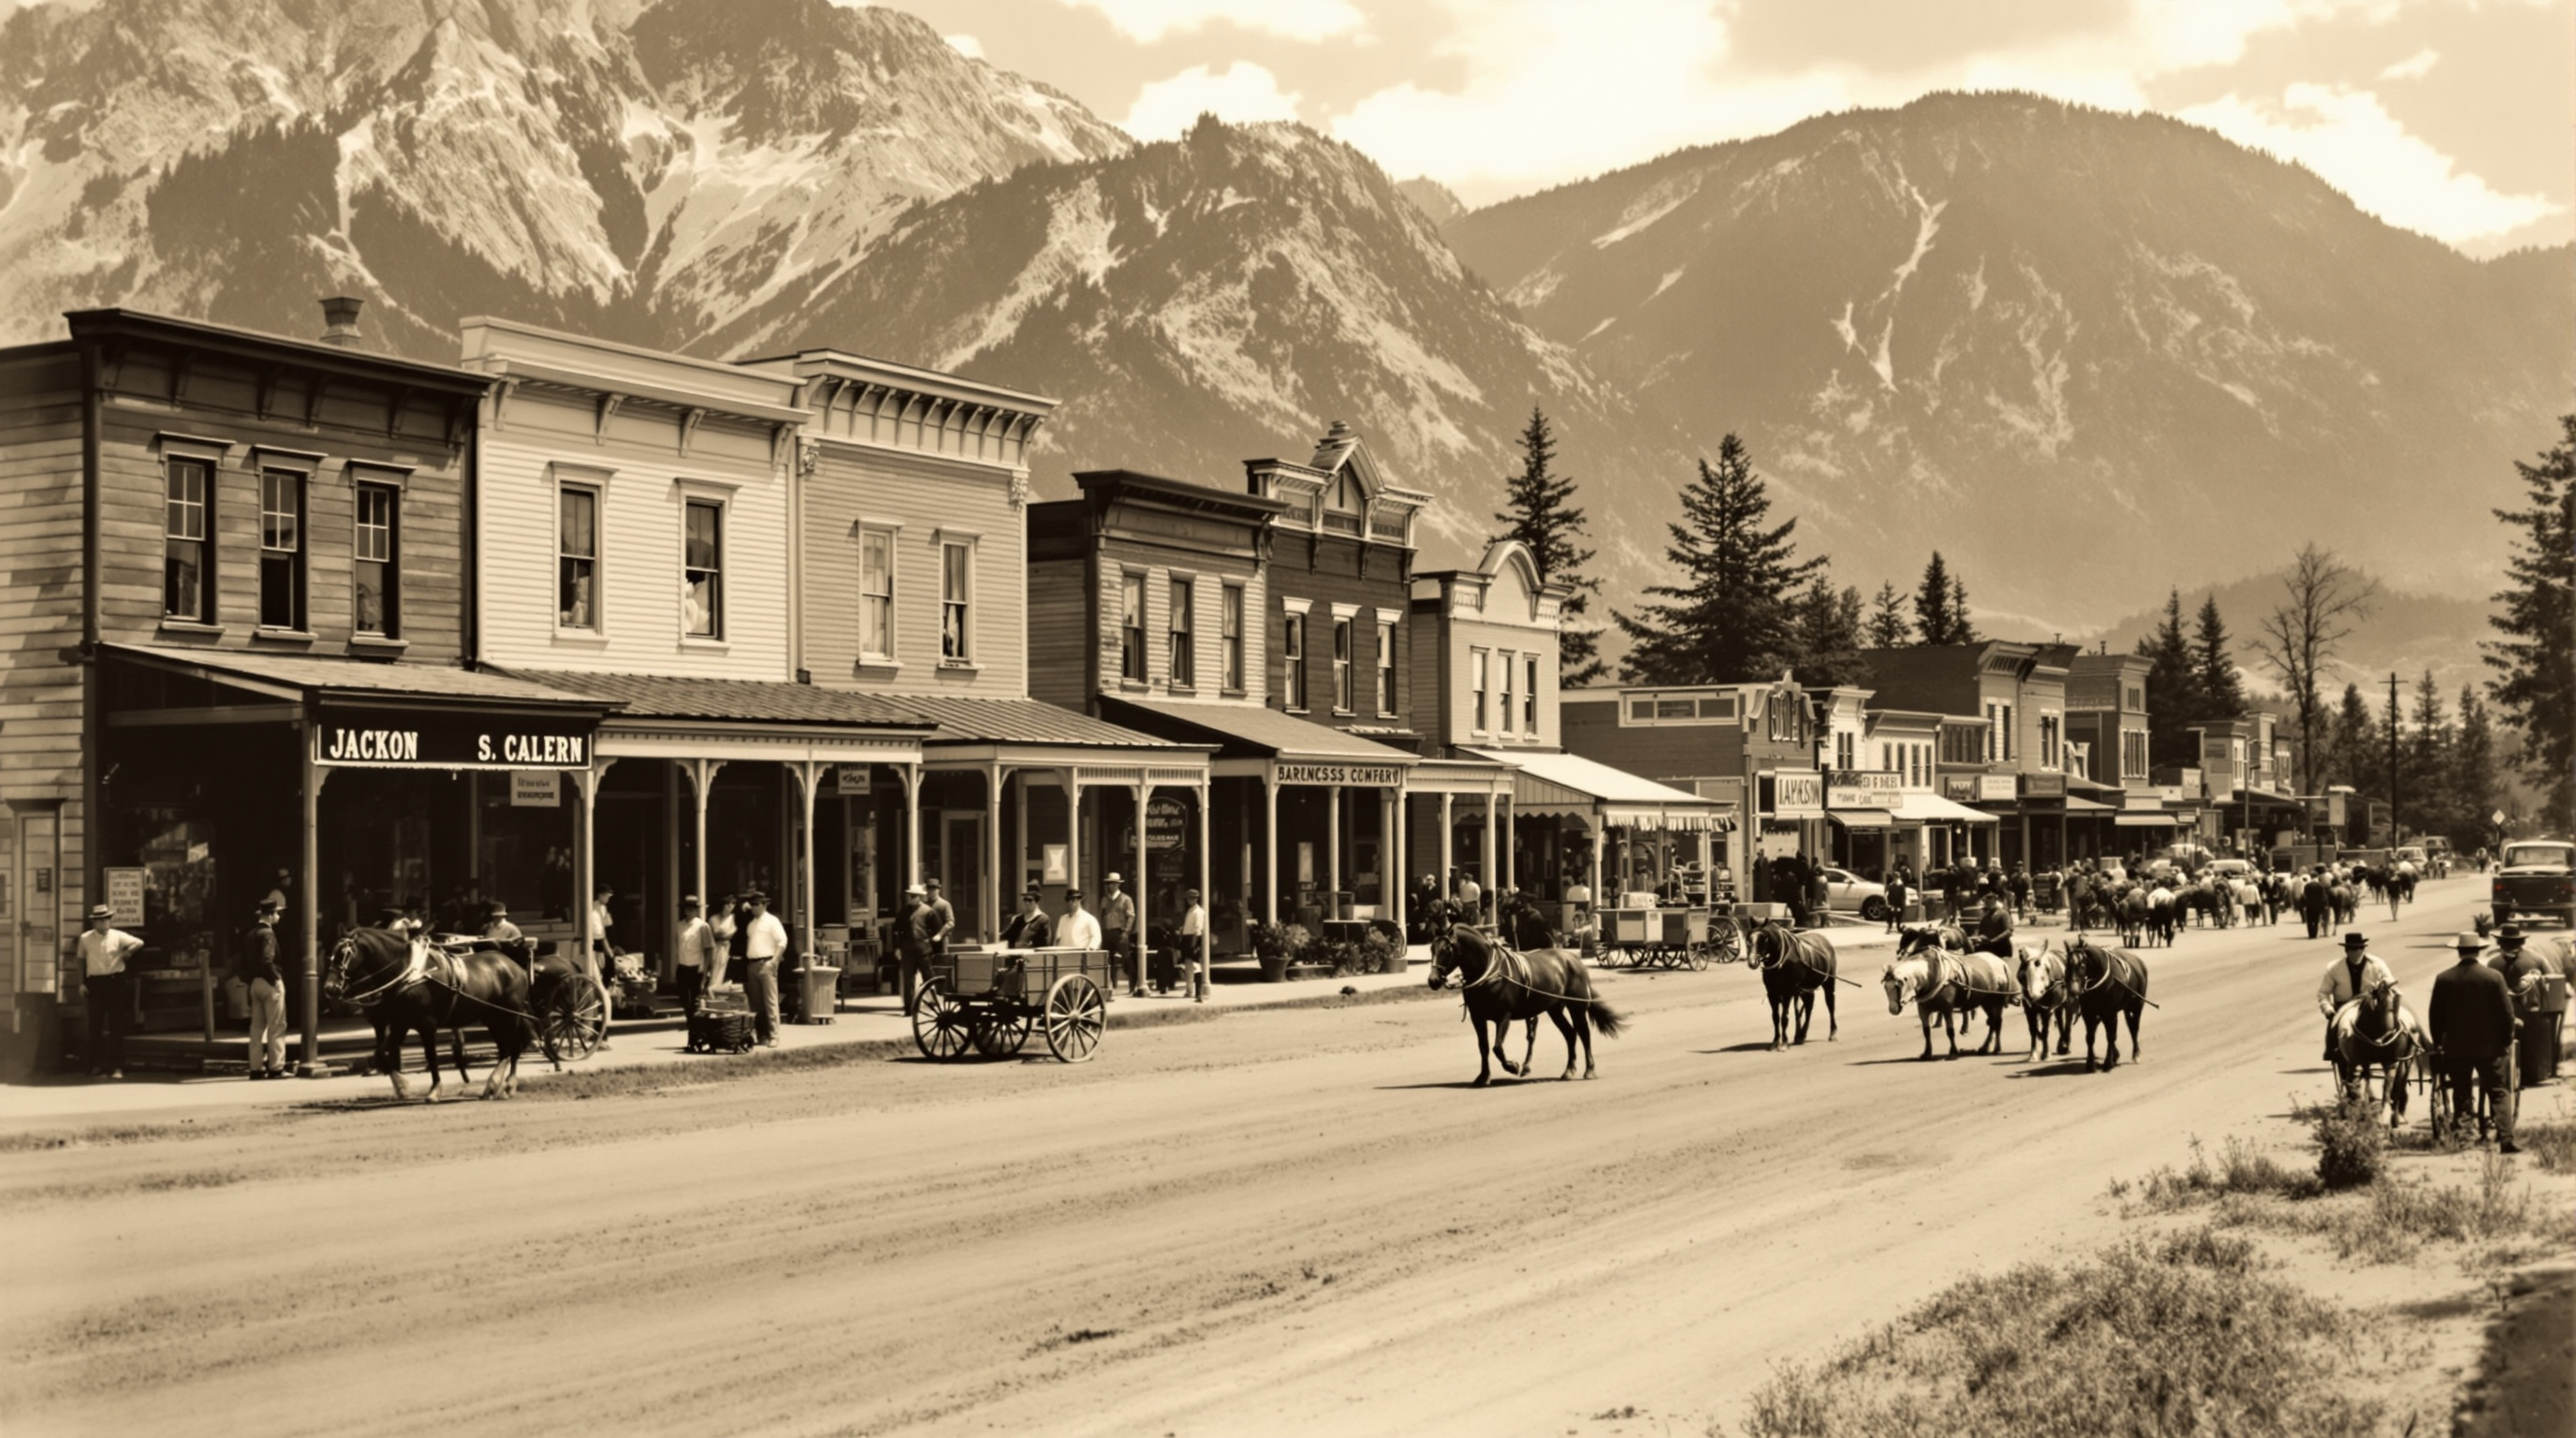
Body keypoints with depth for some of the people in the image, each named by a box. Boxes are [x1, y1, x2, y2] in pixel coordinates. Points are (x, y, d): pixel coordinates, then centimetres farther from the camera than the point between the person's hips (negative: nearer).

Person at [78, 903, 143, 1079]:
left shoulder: (118, 936, 2)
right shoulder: (86, 938, 4)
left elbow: (139, 943, 0)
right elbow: (81, 960, 11)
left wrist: (125, 953, -6)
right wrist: (81, 984, 7)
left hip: (115, 981, -1)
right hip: (95, 983, 1)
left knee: (117, 1025, -1)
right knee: (96, 1025, 5)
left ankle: (117, 1066, 2)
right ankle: (97, 1064, 16)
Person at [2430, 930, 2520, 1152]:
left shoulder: (2444, 979, -4)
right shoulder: (2494, 977, -8)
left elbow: (2435, 1015, 2)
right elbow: (2507, 1014, -5)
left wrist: (2437, 1042, 15)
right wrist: (2507, 1040, 8)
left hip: (2455, 1046, 1)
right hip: (2489, 1046, -1)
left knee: (2460, 1093, 12)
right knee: (2498, 1093, 2)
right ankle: (2506, 1139, -10)